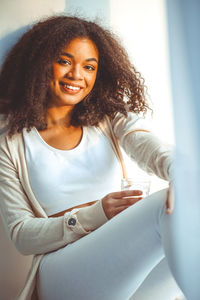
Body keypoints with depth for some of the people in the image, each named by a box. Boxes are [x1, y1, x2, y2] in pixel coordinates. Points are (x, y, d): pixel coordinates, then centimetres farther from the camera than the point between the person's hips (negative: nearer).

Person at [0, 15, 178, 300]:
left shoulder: (112, 117, 13)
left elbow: (151, 149, -8)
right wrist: (95, 214, -16)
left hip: (134, 256, 4)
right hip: (63, 271, -4)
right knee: (166, 205, -30)